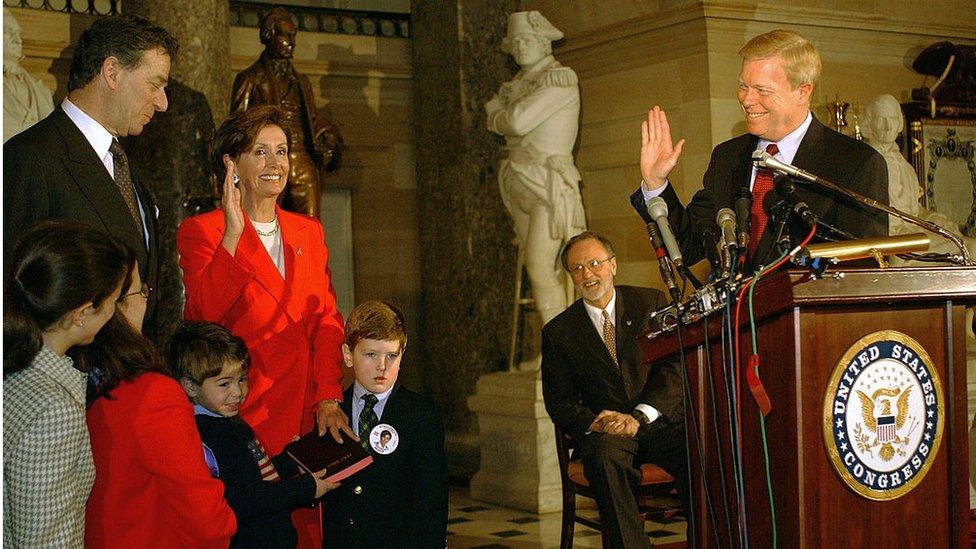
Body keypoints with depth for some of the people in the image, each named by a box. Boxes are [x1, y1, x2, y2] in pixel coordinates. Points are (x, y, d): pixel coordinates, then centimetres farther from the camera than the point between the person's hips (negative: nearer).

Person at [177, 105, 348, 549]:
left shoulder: (309, 232, 15)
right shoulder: (201, 230, 0)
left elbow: (327, 319, 10)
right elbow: (204, 312, -15)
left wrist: (328, 397, -1)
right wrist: (233, 233, -22)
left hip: (307, 415, 5)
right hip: (246, 416, -4)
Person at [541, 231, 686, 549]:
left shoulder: (651, 303, 8)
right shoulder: (558, 332, 10)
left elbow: (675, 370, -1)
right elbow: (559, 403, 8)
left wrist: (639, 417, -16)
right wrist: (594, 422, -14)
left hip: (660, 420, 0)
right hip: (604, 432, 0)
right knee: (604, 455, -35)